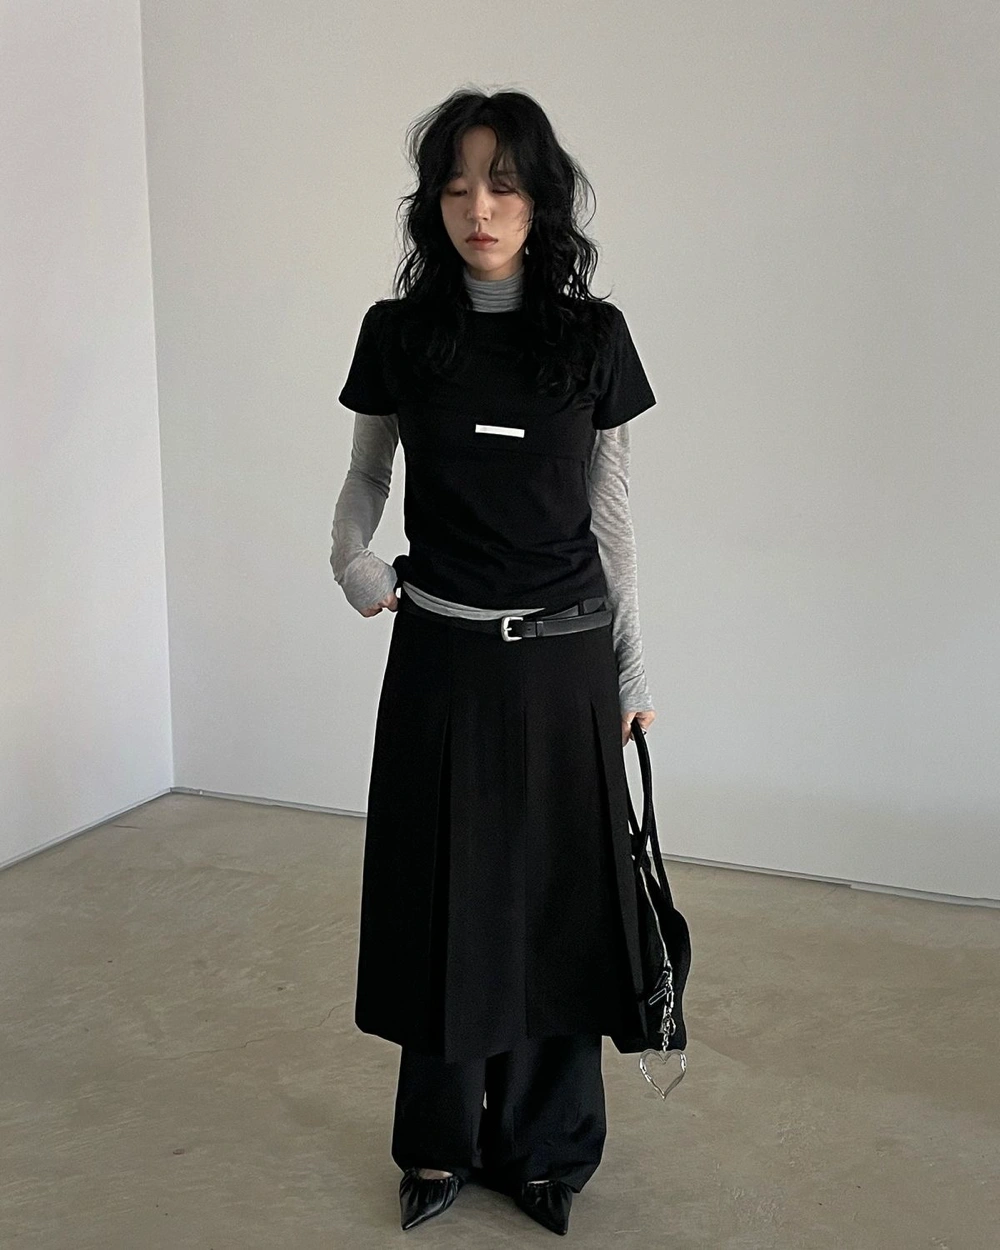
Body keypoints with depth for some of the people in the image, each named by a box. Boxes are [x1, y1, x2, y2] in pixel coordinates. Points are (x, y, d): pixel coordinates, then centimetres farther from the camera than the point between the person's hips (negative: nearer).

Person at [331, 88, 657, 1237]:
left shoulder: (593, 336, -2)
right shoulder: (400, 331, -1)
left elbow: (610, 509, 3)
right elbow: (367, 470, 12)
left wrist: (631, 666, 5)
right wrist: (350, 555, -9)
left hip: (561, 661, 0)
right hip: (442, 655, 0)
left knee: (553, 902, 8)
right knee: (443, 901, 8)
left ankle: (542, 1147, 28)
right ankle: (442, 1141, 28)